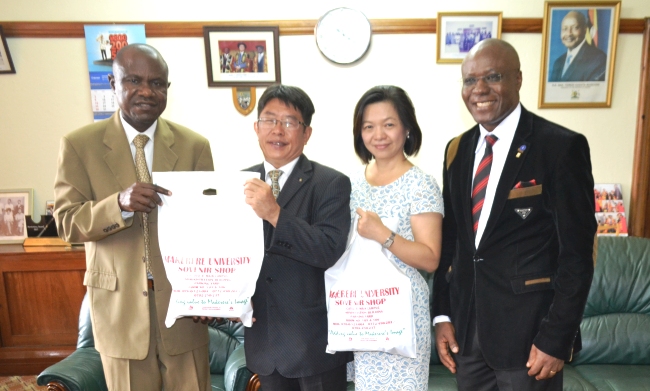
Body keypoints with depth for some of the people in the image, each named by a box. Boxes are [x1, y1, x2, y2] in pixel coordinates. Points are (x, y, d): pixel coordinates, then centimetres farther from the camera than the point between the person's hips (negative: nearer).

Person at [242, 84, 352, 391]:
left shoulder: (331, 184, -12)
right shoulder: (242, 182, 3)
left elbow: (330, 250, -23)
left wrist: (275, 213, -31)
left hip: (314, 337, -4)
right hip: (263, 334, 4)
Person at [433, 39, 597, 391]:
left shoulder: (561, 146, -11)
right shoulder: (457, 149, 5)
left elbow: (577, 253, -11)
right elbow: (449, 237, 7)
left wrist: (557, 338, -13)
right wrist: (441, 314, 5)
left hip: (528, 329, -5)